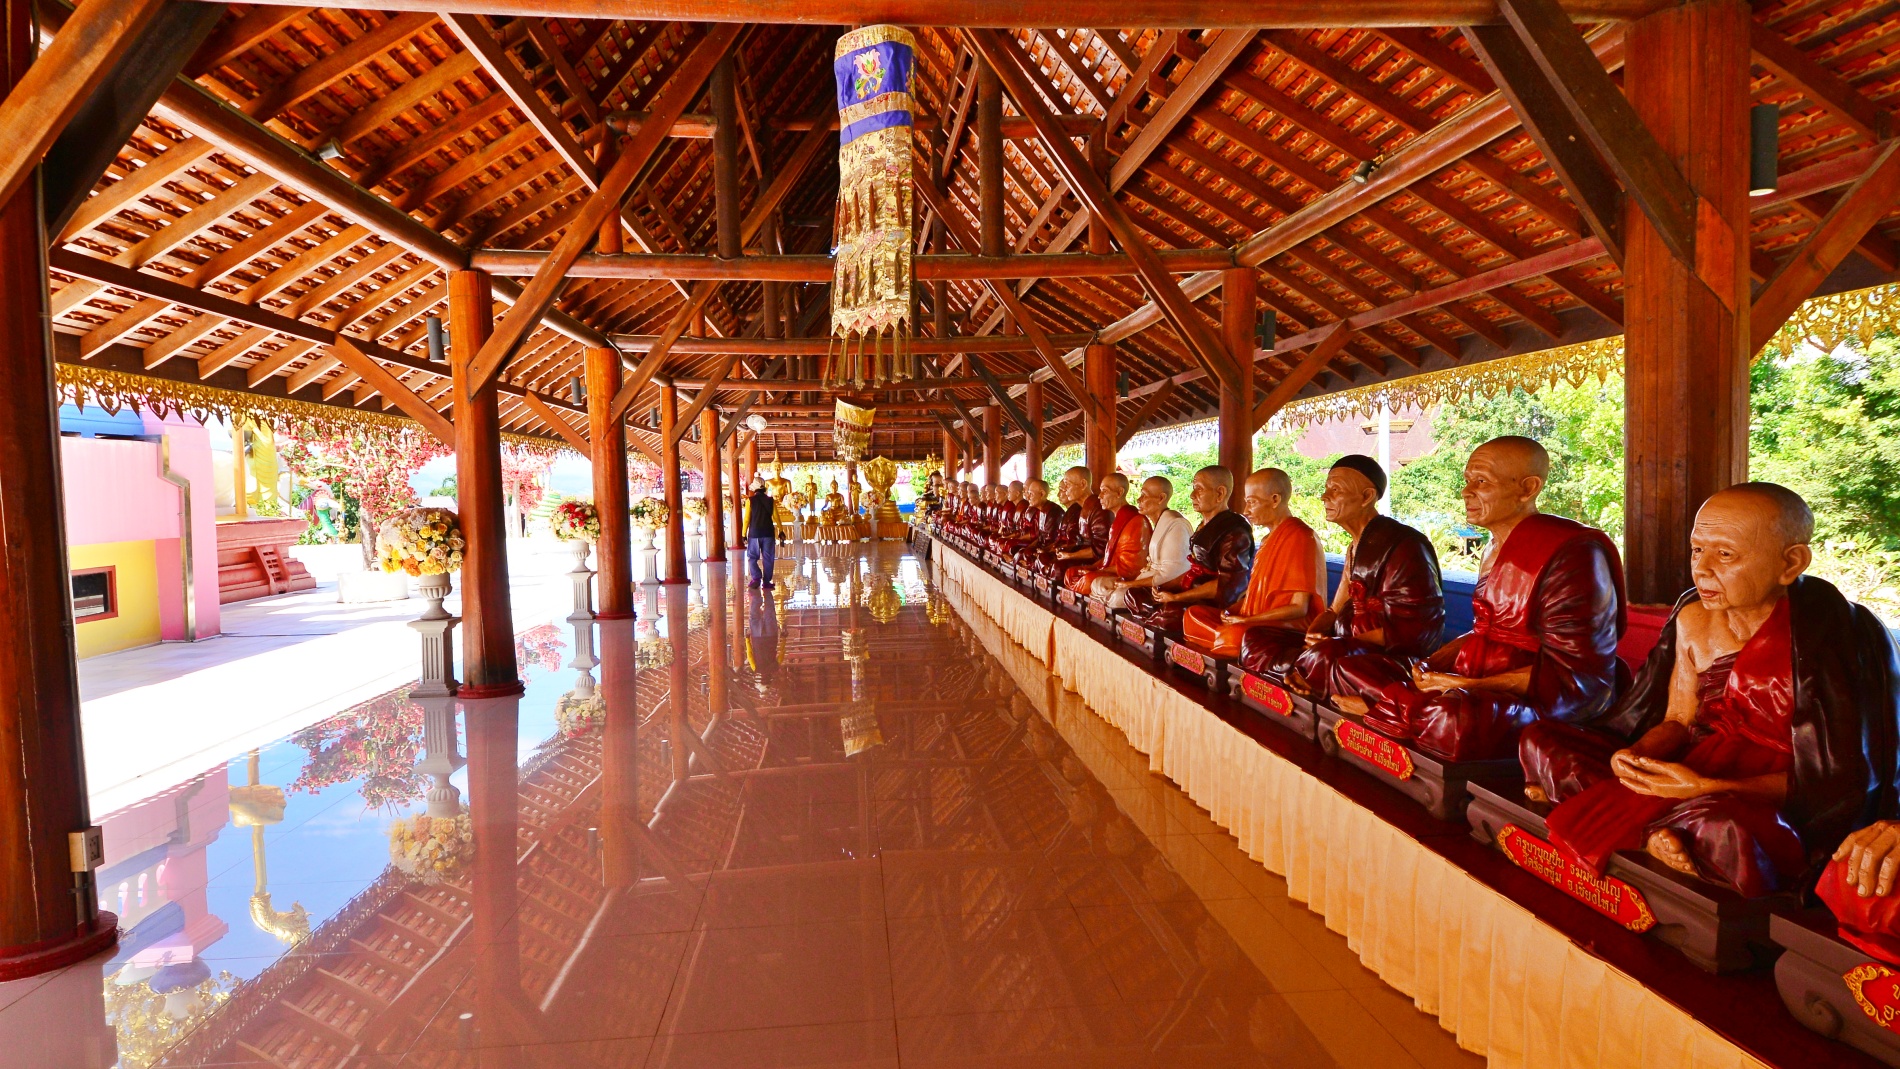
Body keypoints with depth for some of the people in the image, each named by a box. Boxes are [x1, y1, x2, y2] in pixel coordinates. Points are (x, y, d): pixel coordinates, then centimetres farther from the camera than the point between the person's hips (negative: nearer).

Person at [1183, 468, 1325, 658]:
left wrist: (1245, 620, -15)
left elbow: (1298, 608, -16)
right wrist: (1231, 610, -1)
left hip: (1289, 633, -10)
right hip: (1260, 625, 10)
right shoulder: (1271, 539, 20)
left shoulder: (1300, 537, -12)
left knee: (1232, 637, -38)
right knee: (1193, 614, -2)